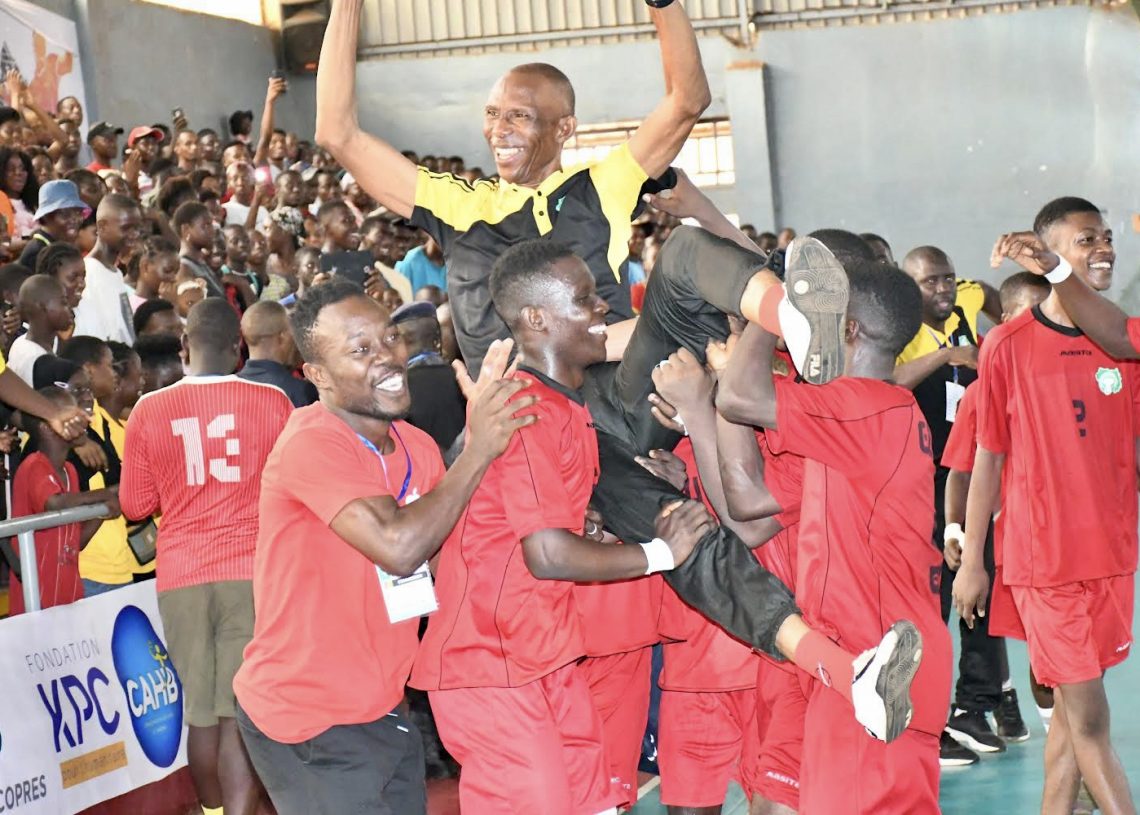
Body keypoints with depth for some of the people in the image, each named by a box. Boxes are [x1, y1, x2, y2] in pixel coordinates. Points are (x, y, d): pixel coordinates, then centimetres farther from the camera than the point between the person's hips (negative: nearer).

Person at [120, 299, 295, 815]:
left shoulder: (148, 410, -1)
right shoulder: (272, 402, -3)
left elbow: (136, 505, 7)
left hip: (181, 577, 2)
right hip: (252, 572, -2)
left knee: (200, 713, 14)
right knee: (241, 712, -2)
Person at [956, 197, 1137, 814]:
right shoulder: (1008, 345, -8)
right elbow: (988, 460, -3)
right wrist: (971, 561, -1)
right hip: (1042, 558, -4)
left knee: (1072, 709, 12)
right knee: (1089, 720, -2)